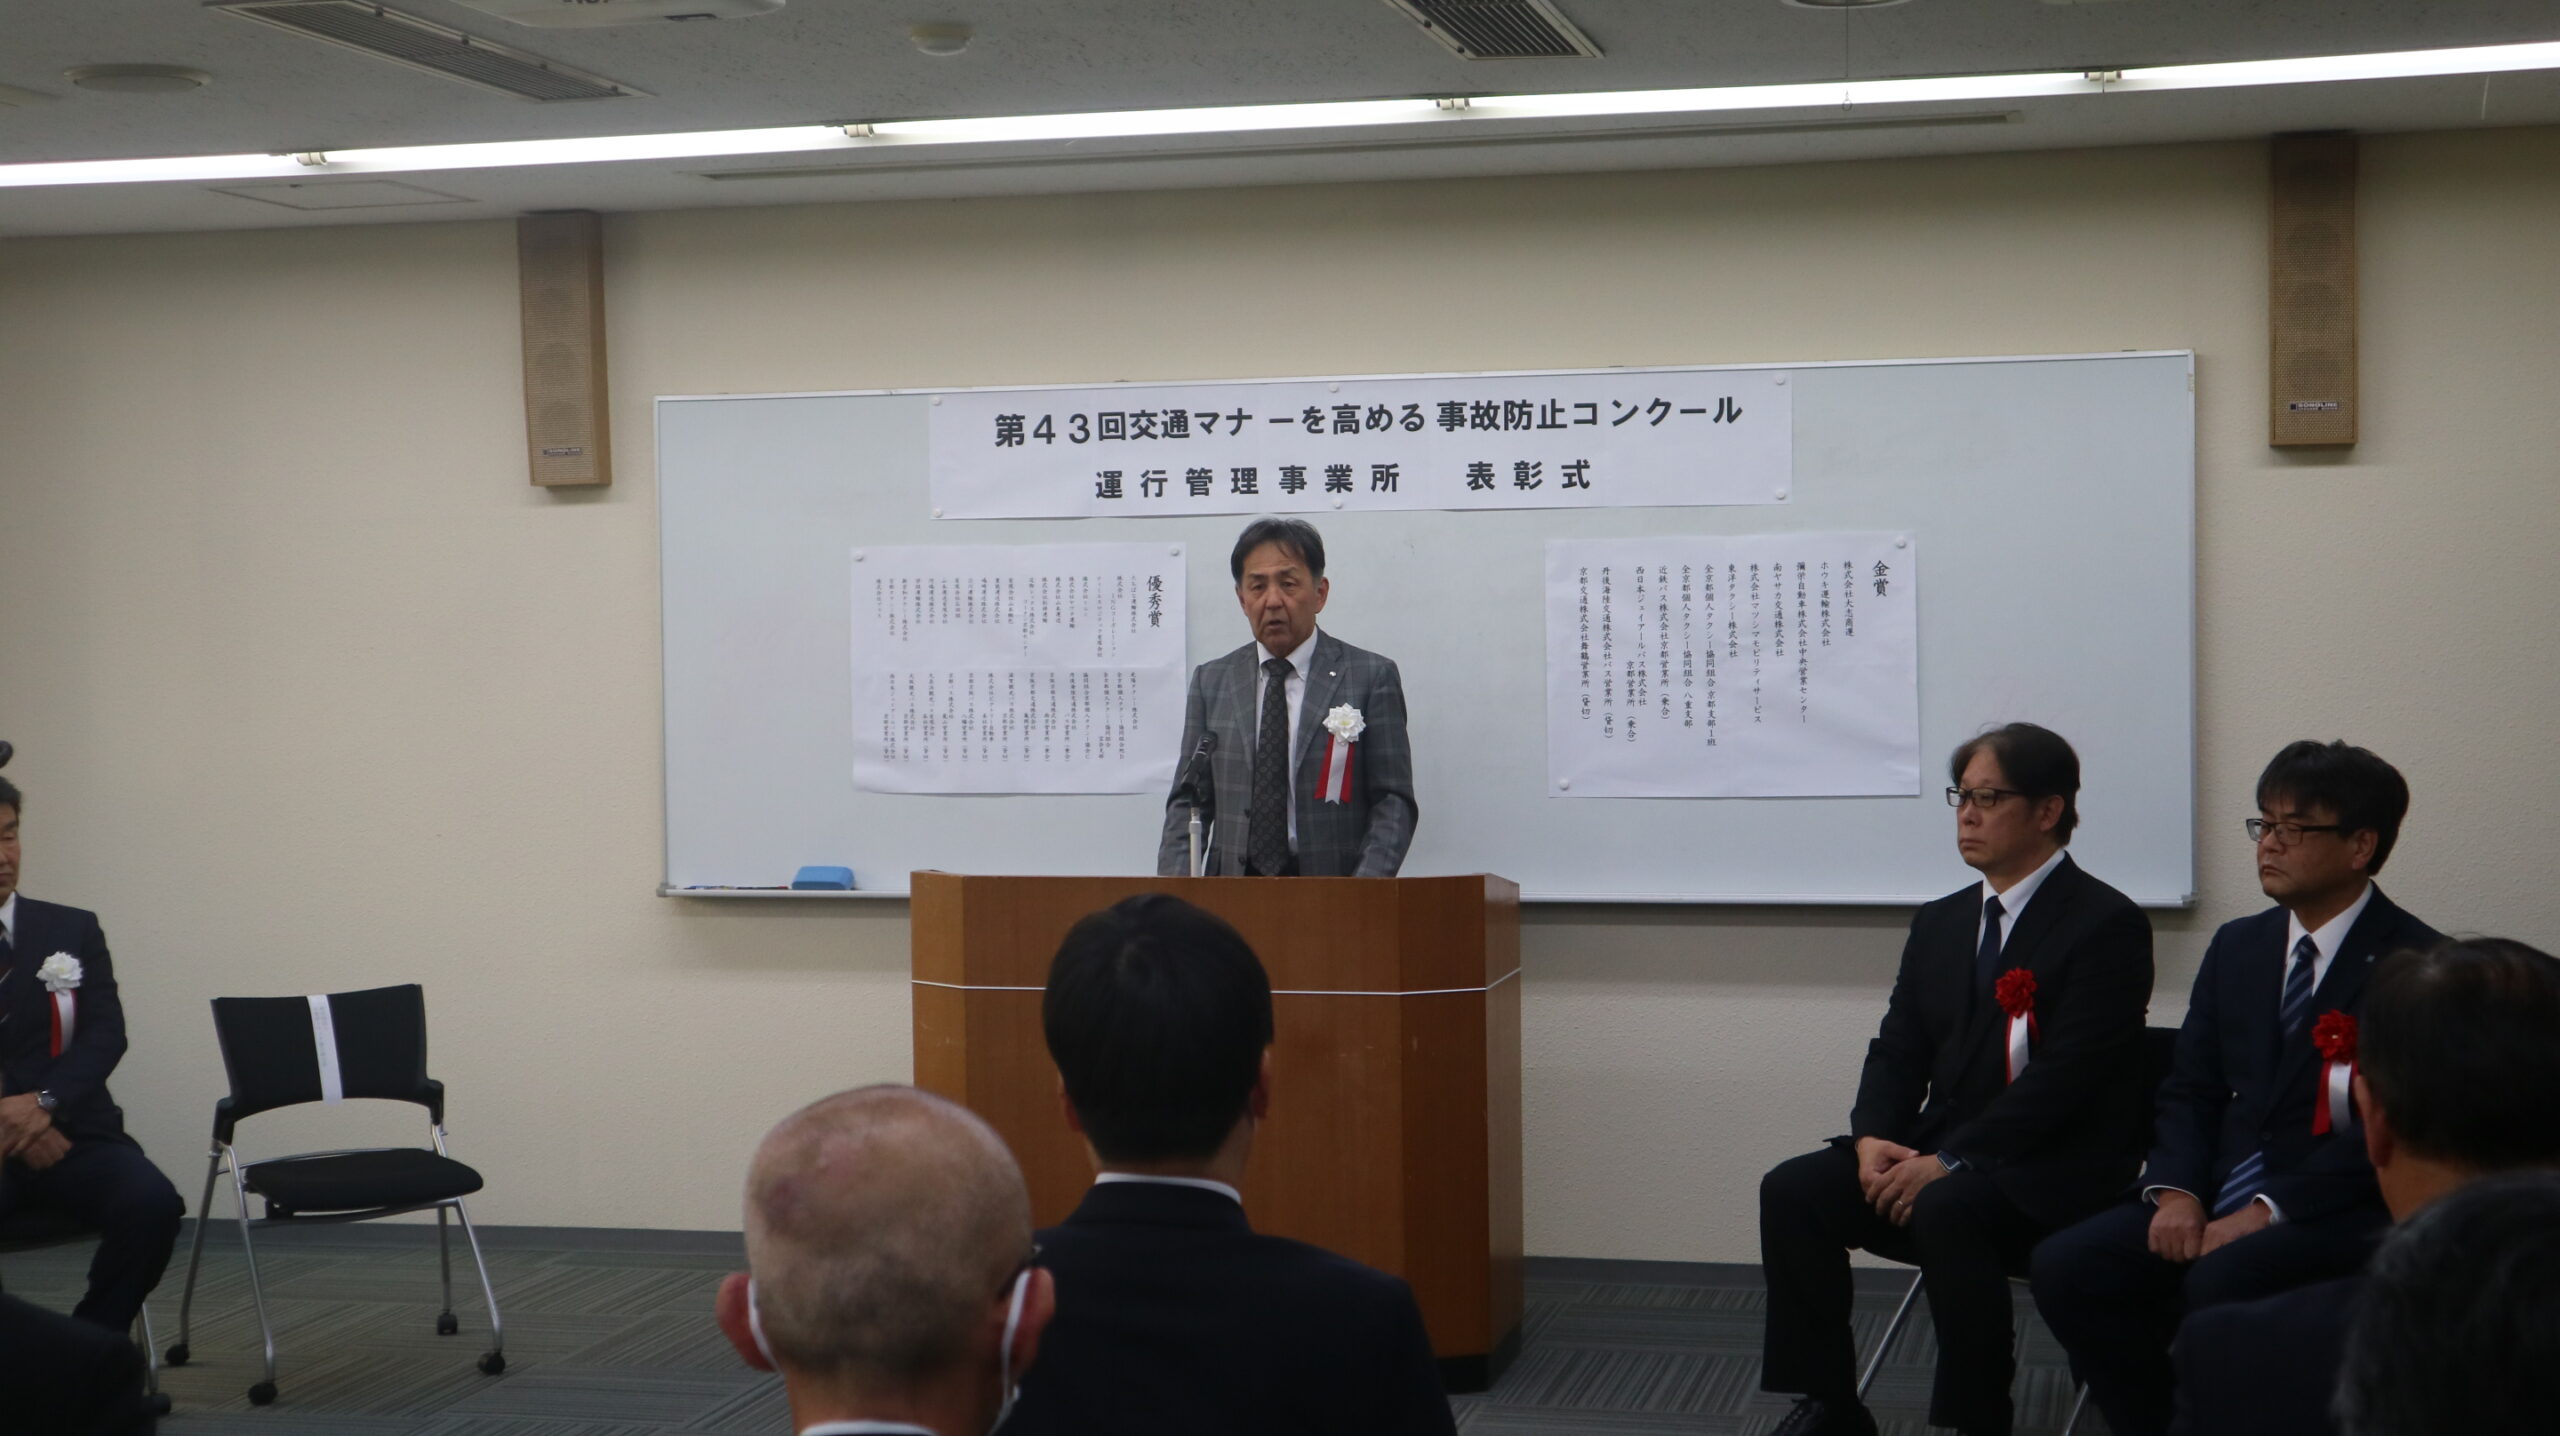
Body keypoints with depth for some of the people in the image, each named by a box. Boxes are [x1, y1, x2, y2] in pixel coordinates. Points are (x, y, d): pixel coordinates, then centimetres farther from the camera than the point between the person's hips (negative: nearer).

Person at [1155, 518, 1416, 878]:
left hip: (1332, 893, -2)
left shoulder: (1373, 677, 6)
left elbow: (1393, 802, 3)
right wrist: (1174, 888, -1)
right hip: (1232, 895, 2)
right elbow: (1187, 800, 15)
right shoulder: (1211, 681, 15)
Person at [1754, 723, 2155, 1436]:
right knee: (1792, 1190, -13)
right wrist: (1872, 1138, -9)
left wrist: (1951, 1161, -22)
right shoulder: (1940, 922, 15)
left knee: (1946, 1209, -36)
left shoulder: (2107, 924, -8)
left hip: (2053, 1171, -7)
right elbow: (1898, 1050, 13)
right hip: (1938, 1153, 7)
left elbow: (2066, 1075, -17)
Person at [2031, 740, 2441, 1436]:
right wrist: (2175, 1191, -6)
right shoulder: (2237, 946, 15)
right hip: (2220, 1197, 6)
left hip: (2338, 1214, -6)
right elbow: (2188, 1090, 14)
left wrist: (2266, 1213, -20)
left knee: (2218, 1282, -34)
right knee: (2066, 1266, -15)